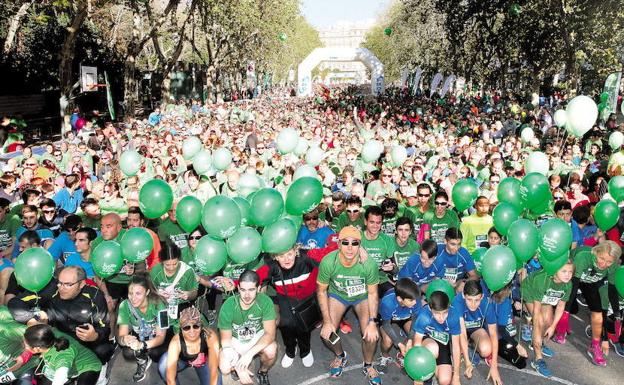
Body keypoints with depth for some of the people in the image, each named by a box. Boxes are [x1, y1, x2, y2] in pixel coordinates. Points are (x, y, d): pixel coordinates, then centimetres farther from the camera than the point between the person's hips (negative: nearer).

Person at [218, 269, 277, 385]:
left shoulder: (265, 301, -27)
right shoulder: (228, 306, -26)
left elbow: (270, 333, -26)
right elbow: (226, 339, -17)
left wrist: (250, 353, -40)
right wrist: (239, 368, -26)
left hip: (257, 336, 0)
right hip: (235, 340, 0)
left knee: (271, 350, -31)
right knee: (224, 368, -25)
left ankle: (263, 372, 4)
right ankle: (237, 367, 14)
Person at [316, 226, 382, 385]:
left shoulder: (369, 264, -31)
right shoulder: (328, 262, -31)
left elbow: (372, 293, -16)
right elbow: (321, 291, -16)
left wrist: (372, 322, -23)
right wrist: (327, 321, -20)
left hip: (362, 296, -1)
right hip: (337, 295, 1)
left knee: (371, 334, -18)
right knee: (326, 334, -13)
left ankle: (368, 366, 16)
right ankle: (340, 356, 23)